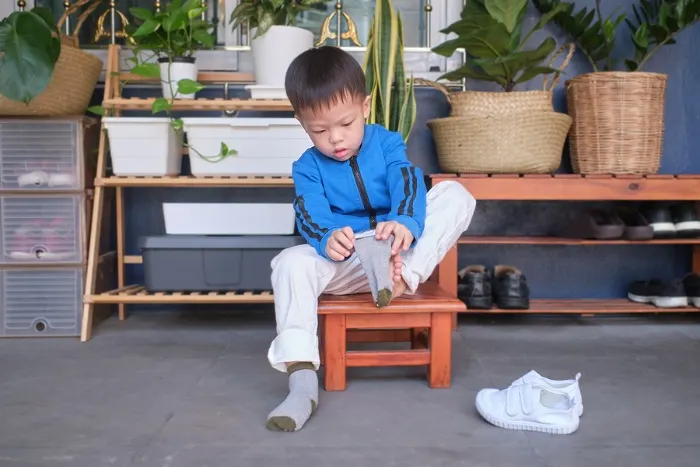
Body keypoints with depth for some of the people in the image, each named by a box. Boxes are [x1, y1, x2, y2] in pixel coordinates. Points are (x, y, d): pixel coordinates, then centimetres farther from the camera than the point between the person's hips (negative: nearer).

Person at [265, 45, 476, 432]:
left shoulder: (387, 143, -2)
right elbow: (312, 218, -18)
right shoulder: (307, 168, -2)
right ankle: (302, 381, -37)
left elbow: (408, 184, -21)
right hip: (343, 262, 1)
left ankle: (407, 277, -30)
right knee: (290, 262, -30)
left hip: (399, 252, 0)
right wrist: (328, 239, -45)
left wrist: (404, 223, -45)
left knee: (455, 194, -18)